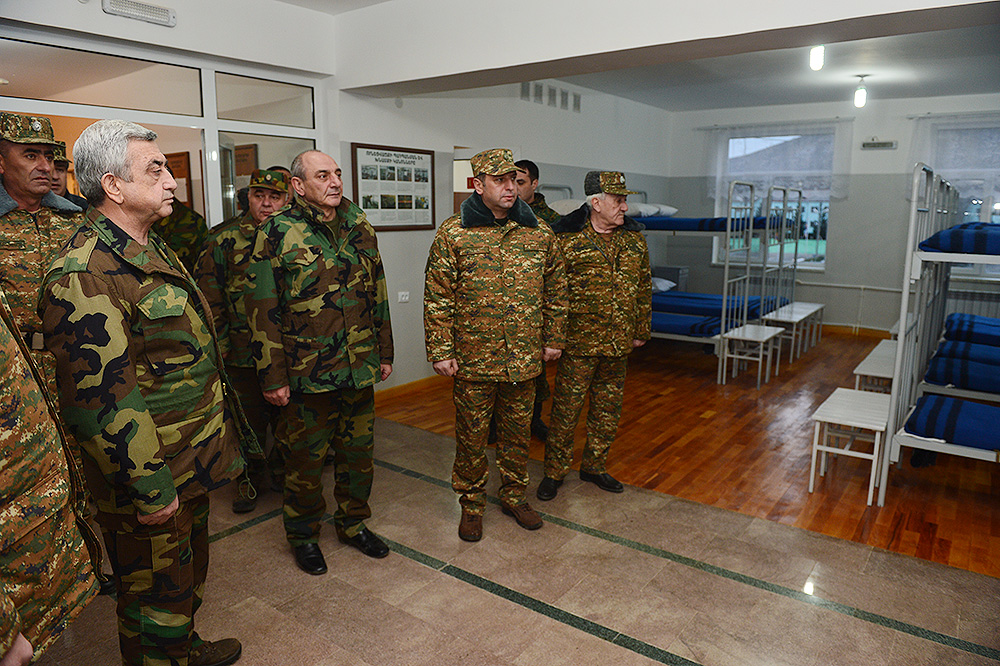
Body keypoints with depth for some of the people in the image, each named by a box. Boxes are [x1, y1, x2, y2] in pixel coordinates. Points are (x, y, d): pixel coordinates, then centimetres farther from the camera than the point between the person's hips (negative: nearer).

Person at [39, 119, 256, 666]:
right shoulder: (84, 275, -24)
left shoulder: (151, 250, 10)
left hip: (190, 466, 10)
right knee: (156, 597, 10)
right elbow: (103, 399, -26)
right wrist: (149, 488, -22)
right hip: (149, 482, -10)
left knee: (190, 572, 27)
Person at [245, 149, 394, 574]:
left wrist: (384, 352, 13)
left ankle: (353, 522, 36)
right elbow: (263, 310, -8)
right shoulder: (277, 232, -7)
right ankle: (304, 535, 31)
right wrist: (272, 377, -10)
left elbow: (377, 294, 14)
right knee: (305, 458, 9)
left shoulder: (360, 226, 7)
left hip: (360, 368, 5)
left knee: (359, 451, 15)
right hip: (307, 374, -4)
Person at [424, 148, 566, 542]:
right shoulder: (453, 234, -6)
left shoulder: (539, 234, 4)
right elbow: (437, 299, -6)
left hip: (524, 361, 3)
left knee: (517, 433, 16)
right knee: (471, 436, 10)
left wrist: (553, 339, 11)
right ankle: (472, 504, 29)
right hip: (473, 361, -3)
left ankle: (514, 495, 36)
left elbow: (555, 291, 12)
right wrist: (440, 352, -8)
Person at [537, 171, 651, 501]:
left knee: (607, 409, 14)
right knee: (566, 408, 2)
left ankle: (594, 466, 32)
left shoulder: (634, 239, 8)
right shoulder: (566, 238, -7)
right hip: (578, 342, -4)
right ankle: (555, 471, 19)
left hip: (619, 345, 5)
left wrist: (641, 331, 12)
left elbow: (644, 288, 14)